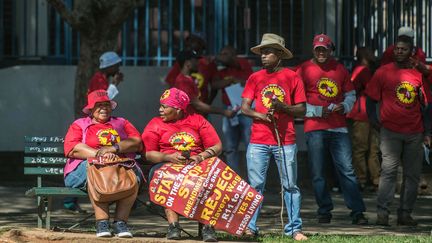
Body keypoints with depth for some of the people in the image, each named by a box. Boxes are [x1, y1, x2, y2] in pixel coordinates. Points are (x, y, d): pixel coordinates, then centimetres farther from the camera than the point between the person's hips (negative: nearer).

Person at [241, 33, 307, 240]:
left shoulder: (292, 78, 3)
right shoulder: (255, 78, 9)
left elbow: (301, 110, 3)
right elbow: (244, 107, 5)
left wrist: (283, 107, -15)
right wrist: (260, 115, -14)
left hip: (285, 141, -1)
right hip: (258, 141, 2)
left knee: (290, 186, 1)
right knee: (255, 185, 1)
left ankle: (294, 229, 4)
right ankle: (250, 227, 6)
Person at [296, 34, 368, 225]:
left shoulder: (340, 69, 11)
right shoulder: (304, 70, 1)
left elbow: (351, 94, 18)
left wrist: (344, 106, -3)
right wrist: (318, 111, -11)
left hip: (339, 128, 2)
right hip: (314, 128, -2)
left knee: (347, 170, -3)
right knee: (318, 173, 1)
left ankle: (357, 211, -3)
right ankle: (324, 212, 11)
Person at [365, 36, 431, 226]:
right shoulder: (383, 72, 2)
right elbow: (371, 99, 6)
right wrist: (375, 123, -2)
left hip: (414, 133, 3)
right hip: (390, 131, -3)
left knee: (412, 174, 5)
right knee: (389, 170, -12)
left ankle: (405, 213, 12)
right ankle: (382, 212, -12)